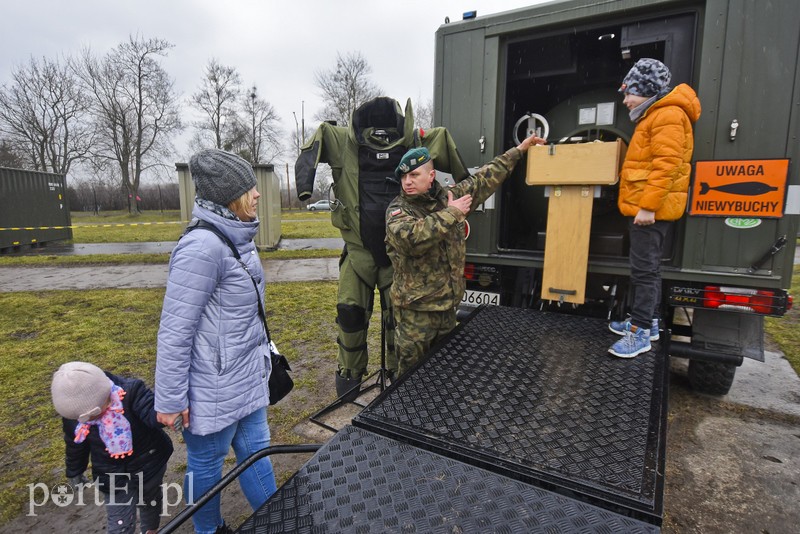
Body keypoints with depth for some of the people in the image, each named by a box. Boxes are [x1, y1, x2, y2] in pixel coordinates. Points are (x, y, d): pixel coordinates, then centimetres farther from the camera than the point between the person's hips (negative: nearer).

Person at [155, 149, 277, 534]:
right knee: (207, 465, 17)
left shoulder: (238, 238, 3)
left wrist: (262, 353, 19)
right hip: (213, 389, -7)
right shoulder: (203, 247, -25)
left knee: (255, 451, 20)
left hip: (248, 379, 8)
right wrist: (169, 399, -15)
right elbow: (175, 330, -21)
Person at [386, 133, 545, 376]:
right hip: (415, 309, -5)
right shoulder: (397, 210, -11)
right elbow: (411, 238, -32)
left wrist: (518, 150, 21)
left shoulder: (447, 196, 5)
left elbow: (484, 180, 16)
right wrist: (451, 213, -22)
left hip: (448, 303, 5)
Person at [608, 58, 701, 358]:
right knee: (646, 268, 15)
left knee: (644, 269, -8)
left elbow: (666, 165, -22)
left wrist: (648, 206, -26)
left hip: (651, 209, -11)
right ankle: (647, 322, 25)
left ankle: (641, 334, -2)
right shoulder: (654, 117, 21)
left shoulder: (667, 116, -12)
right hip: (643, 207, 11)